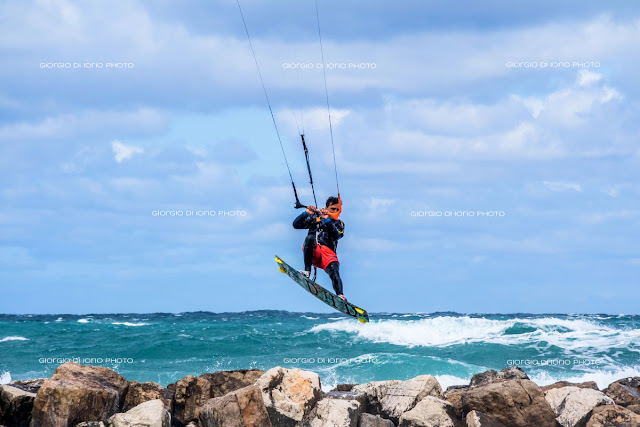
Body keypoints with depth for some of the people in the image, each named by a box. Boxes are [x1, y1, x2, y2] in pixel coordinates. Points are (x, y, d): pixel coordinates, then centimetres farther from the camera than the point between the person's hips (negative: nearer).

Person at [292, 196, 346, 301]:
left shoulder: (339, 224, 22)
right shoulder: (315, 217, 22)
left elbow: (337, 235, -1)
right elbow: (296, 224, 14)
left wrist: (327, 220, -11)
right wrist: (306, 213, -1)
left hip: (328, 252, 0)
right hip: (312, 252, 0)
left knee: (333, 269, -31)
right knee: (310, 237, -34)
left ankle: (340, 295, -49)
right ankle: (307, 271, -39)